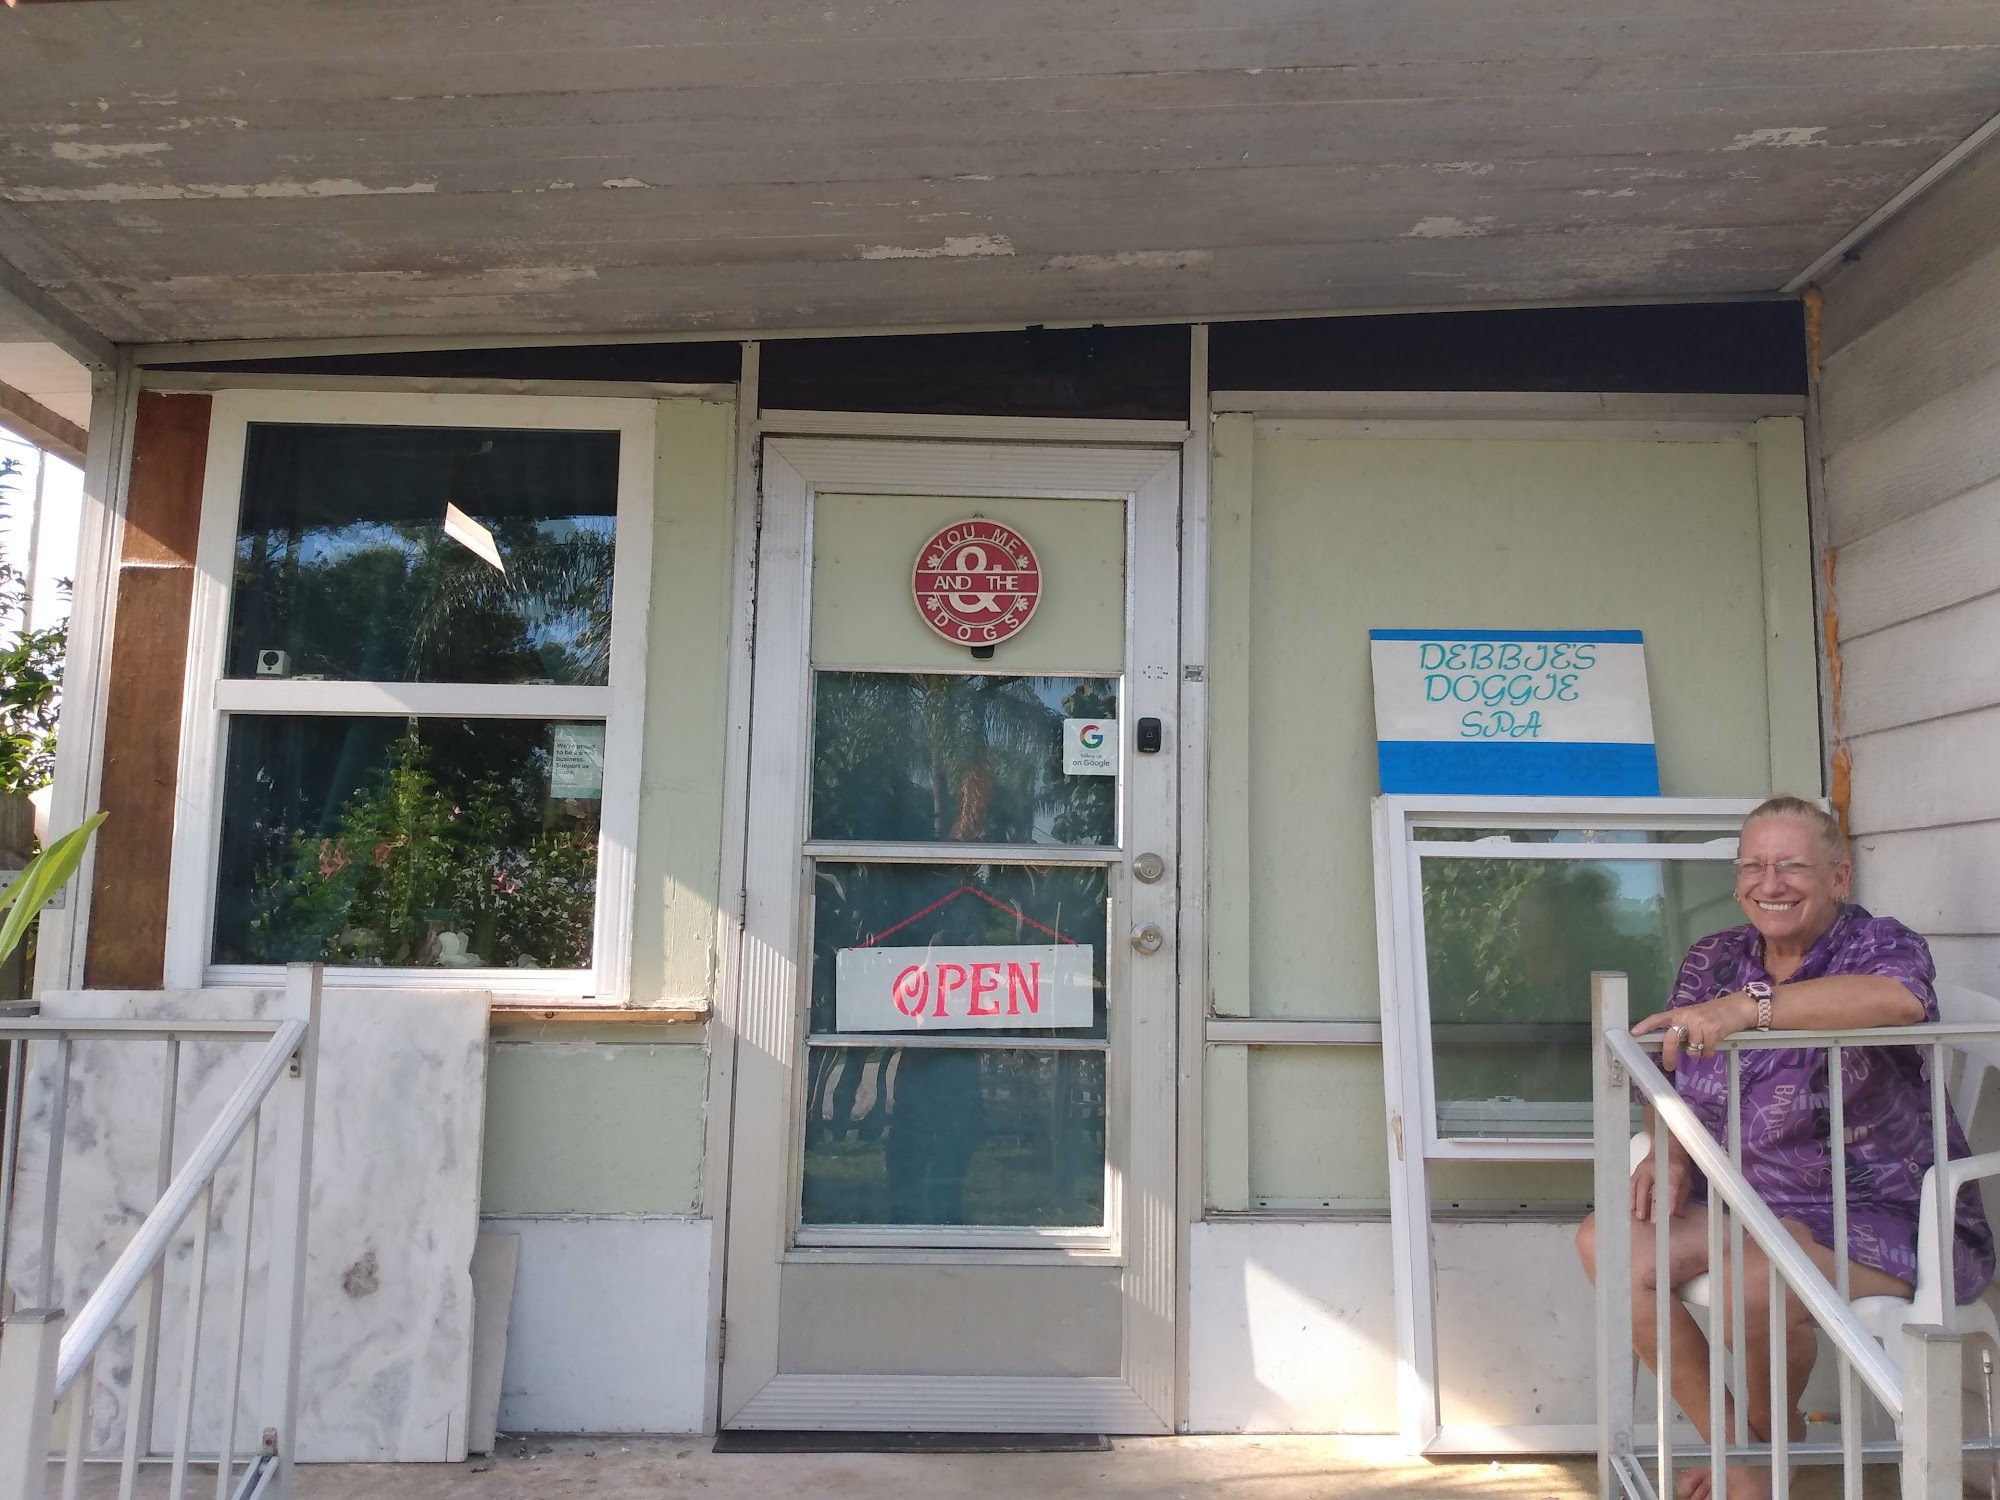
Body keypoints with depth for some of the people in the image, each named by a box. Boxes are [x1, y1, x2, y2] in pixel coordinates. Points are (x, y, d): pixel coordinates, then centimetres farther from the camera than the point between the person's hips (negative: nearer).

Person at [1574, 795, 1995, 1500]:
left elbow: (1899, 998, -37)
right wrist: (1669, 1151, -6)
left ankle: (1776, 1434, 4)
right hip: (1742, 1200, 6)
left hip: (1882, 1214, -6)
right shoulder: (1713, 960, 7)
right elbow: (1670, 1074, 15)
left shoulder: (1878, 943, -10)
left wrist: (1750, 1006, -44)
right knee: (1606, 1242, -13)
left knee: (1756, 1281, -33)